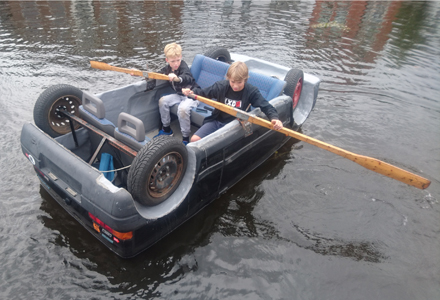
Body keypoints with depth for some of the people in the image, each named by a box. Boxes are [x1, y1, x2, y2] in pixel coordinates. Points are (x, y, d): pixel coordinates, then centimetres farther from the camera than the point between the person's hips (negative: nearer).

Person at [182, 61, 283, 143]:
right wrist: (192, 92, -19)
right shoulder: (221, 86, -6)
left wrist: (275, 118, -35)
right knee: (194, 139, -11)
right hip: (216, 121, 3)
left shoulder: (251, 91, -11)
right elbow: (203, 92, 3)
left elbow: (266, 106, -15)